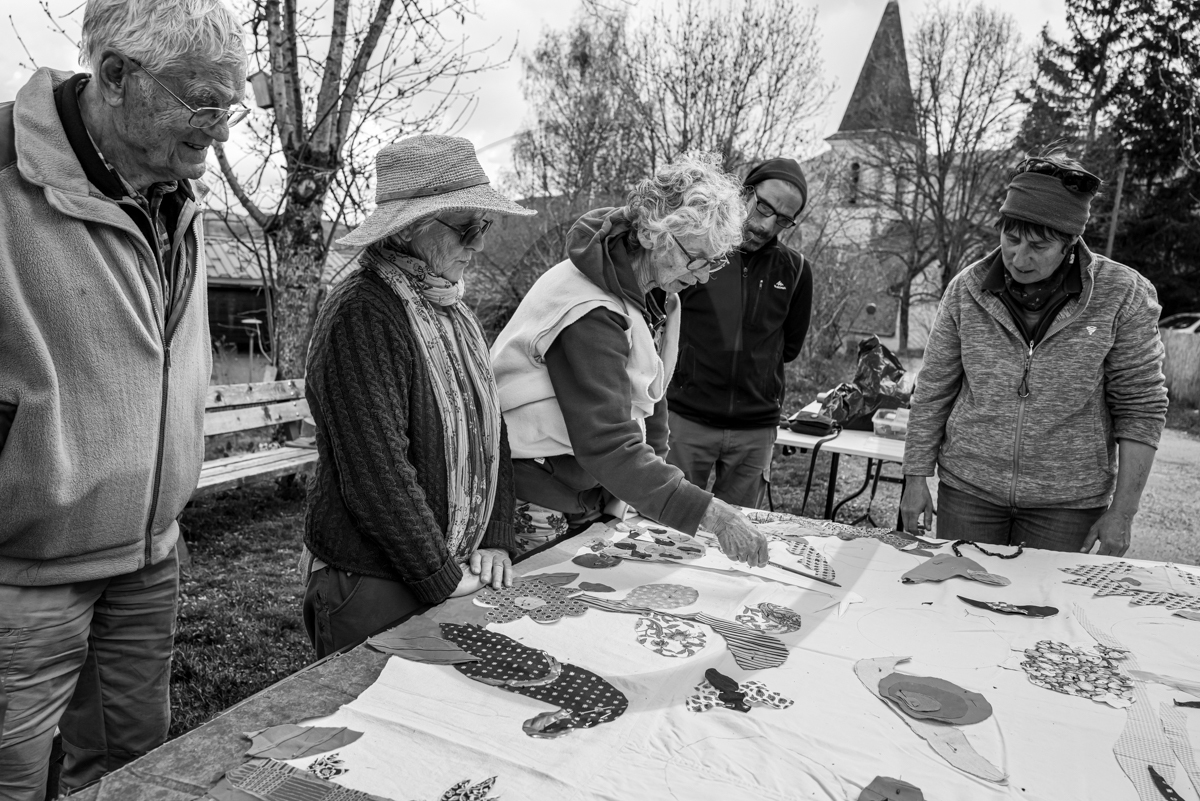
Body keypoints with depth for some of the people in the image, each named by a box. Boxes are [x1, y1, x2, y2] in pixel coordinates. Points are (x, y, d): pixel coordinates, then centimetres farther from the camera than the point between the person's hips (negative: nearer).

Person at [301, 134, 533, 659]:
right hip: (371, 588, -8)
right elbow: (377, 469, -23)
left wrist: (497, 540, 1)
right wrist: (442, 578, -16)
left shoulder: (453, 310, 8)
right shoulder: (361, 313, -19)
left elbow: (489, 430, 10)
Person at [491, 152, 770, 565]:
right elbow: (608, 445, -34)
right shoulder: (589, 313, -29)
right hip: (533, 503, -8)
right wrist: (710, 514, -37)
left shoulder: (655, 292, 0)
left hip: (592, 493, 8)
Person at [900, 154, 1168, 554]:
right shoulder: (967, 288, -4)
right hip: (967, 489, 1)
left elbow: (1140, 409, -4)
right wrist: (916, 477, 0)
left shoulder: (1123, 296, -8)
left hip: (1067, 503, -1)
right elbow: (933, 390, 0)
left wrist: (1121, 512, -6)